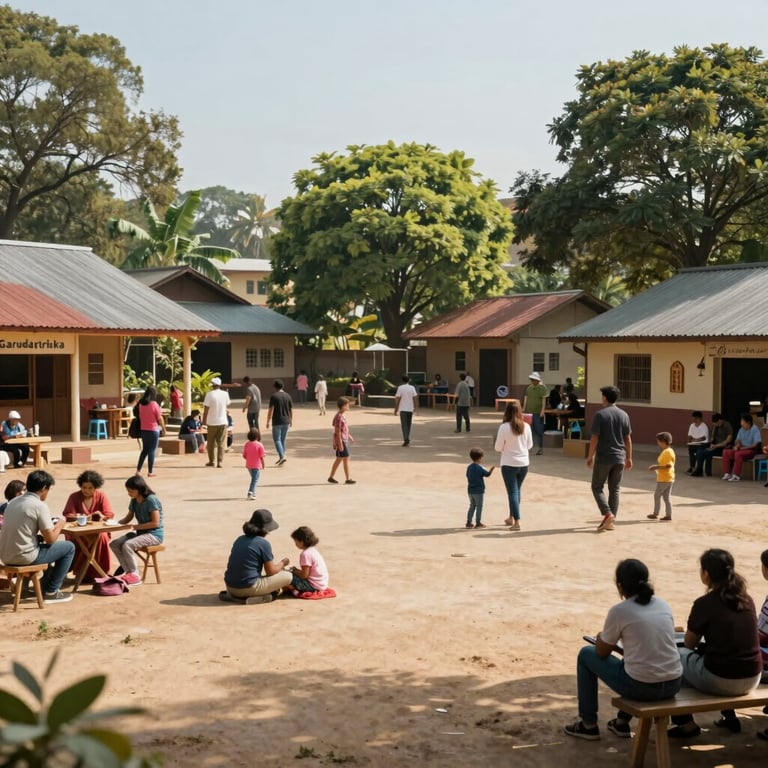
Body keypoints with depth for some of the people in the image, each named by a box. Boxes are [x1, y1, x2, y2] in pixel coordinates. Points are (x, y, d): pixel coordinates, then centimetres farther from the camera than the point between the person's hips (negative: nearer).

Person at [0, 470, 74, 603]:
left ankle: (46, 584, 40)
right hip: (24, 557, -8)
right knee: (69, 547, 9)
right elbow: (50, 539, -11)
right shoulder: (40, 506, -13)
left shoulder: (13, 502, 10)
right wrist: (60, 523, 8)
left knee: (42, 543, 35)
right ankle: (51, 592, 13)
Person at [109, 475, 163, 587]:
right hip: (140, 532, 9)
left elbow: (155, 523, -20)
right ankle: (128, 571, -4)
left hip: (154, 535, -9)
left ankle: (135, 575, -16)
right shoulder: (134, 501, 6)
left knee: (127, 545, -29)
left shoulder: (151, 500, -17)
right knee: (114, 544, -7)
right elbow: (128, 518, 15)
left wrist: (136, 526, -20)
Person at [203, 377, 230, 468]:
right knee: (221, 443, 5)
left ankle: (211, 461, 17)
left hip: (212, 422, -2)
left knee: (211, 443, 12)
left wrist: (204, 420, -1)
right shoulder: (225, 394, -2)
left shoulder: (209, 394, -12)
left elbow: (206, 409, -11)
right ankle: (220, 462, -1)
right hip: (223, 422, 2)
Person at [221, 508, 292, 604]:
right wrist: (283, 563, 16)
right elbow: (270, 572, -4)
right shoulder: (264, 543, -10)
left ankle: (232, 595, 12)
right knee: (288, 576, 2)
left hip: (230, 586, 6)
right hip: (248, 587, -6)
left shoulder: (240, 539, 10)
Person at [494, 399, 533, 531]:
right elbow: (530, 445, 7)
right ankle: (511, 518, 33)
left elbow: (498, 448, -11)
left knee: (513, 492, 0)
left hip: (509, 464, -4)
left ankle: (517, 522, -7)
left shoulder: (504, 427, -15)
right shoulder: (526, 426, -3)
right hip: (524, 463, 4)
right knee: (517, 490, 20)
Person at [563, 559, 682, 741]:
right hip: (673, 685, 6)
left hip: (641, 687, -6)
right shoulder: (663, 605, 7)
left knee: (586, 654, 17)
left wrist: (600, 639, 26)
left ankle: (588, 725, 25)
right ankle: (622, 722, 42)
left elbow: (602, 652, 4)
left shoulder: (619, 611, -9)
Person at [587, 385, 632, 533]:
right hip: (619, 458, 5)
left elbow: (595, 438, -12)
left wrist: (590, 456, -3)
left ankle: (607, 514, -10)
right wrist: (629, 457, 15)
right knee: (615, 490, 11)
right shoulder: (623, 415, 5)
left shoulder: (600, 414, -10)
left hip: (603, 458, -4)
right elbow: (628, 438, 8)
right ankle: (612, 521, 10)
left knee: (597, 487, 8)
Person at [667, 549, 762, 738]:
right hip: (752, 680, 6)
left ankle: (686, 723, 22)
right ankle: (729, 716, 36)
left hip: (721, 681, -6)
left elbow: (689, 644, 3)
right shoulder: (747, 600, 6)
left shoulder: (704, 604, -11)